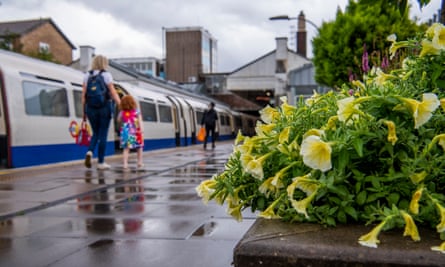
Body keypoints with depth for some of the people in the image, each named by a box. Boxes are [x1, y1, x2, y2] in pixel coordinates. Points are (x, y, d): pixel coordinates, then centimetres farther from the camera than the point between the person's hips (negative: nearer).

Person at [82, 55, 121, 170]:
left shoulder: (87, 75, 7)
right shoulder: (106, 75, -4)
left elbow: (84, 95, 6)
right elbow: (113, 93, -8)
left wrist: (84, 110, 11)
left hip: (91, 108, 4)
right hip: (105, 107, -3)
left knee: (96, 133, 18)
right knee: (103, 135, 4)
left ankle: (90, 152, -8)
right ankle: (101, 162, 7)